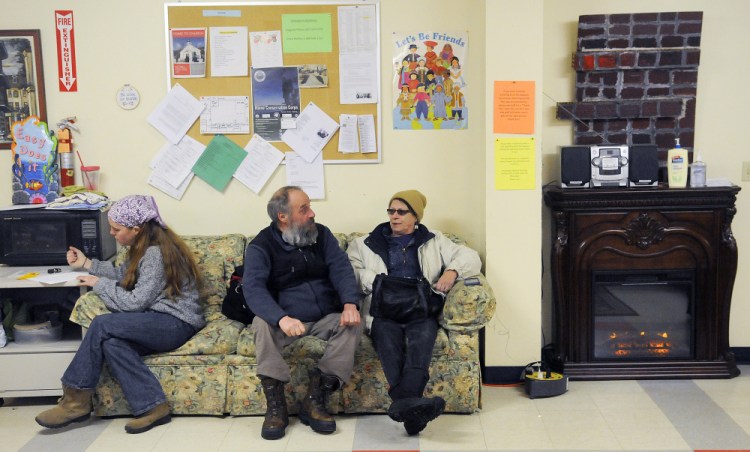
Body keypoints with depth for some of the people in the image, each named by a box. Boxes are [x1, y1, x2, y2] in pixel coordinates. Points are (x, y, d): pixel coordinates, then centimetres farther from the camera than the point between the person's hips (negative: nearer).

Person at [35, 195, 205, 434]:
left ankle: (76, 402, -10)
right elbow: (124, 274, 27)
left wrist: (99, 284, -6)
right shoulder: (143, 247, 13)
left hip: (176, 323, -9)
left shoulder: (156, 253, -17)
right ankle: (152, 406, -22)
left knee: (102, 324, -23)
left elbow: (136, 302, -17)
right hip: (160, 322, 9)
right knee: (111, 343, -22)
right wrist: (87, 263, 22)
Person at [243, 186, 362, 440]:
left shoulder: (322, 234, 5)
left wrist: (350, 304, -26)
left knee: (353, 324, -24)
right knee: (262, 324, -31)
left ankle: (315, 400, -23)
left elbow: (341, 269, -4)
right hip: (285, 320, -3)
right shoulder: (261, 246, -7)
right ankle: (275, 405, -24)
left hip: (327, 318, 3)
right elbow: (253, 288, -21)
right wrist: (282, 318, -40)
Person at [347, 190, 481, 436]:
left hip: (422, 309, 1)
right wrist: (375, 281, -10)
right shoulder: (365, 244, 27)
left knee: (423, 335, -36)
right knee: (387, 334, -37)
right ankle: (410, 405, -54)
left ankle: (404, 401, -56)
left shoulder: (434, 241, 28)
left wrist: (452, 271, -3)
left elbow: (471, 257, 18)